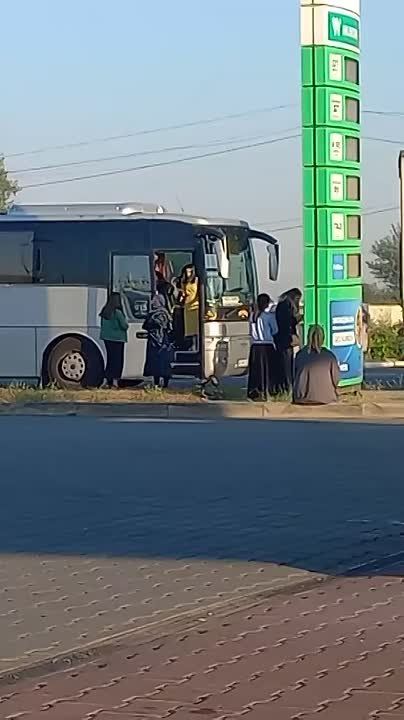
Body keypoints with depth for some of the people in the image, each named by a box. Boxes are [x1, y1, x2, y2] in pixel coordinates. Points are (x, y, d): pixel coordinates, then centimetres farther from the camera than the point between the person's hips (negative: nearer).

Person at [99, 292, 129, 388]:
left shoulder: (104, 311, 4)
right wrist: (126, 322, 8)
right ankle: (115, 380, -5)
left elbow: (102, 324, 12)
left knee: (110, 358, 13)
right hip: (117, 338, -6)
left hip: (106, 338, 6)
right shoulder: (117, 312, -16)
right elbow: (124, 326, -12)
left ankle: (108, 379, 14)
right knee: (117, 359, 0)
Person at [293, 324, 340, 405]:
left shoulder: (300, 355, -6)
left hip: (303, 399, 2)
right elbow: (336, 380, -2)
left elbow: (295, 378, 7)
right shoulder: (329, 356, -10)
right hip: (326, 398, -1)